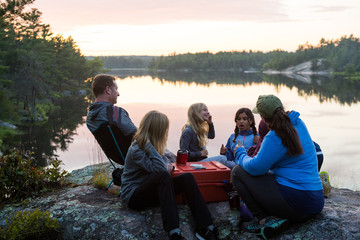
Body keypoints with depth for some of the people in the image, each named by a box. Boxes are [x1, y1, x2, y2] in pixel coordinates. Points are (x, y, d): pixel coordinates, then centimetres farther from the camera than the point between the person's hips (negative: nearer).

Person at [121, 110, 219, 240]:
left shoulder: (152, 145, 5)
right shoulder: (136, 149, -21)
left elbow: (163, 158, 20)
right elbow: (160, 170, -31)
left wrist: (168, 164, -4)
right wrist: (148, 145, -29)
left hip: (150, 191, 8)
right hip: (133, 195, -8)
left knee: (187, 177, -14)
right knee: (163, 176, -36)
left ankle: (205, 228, -22)